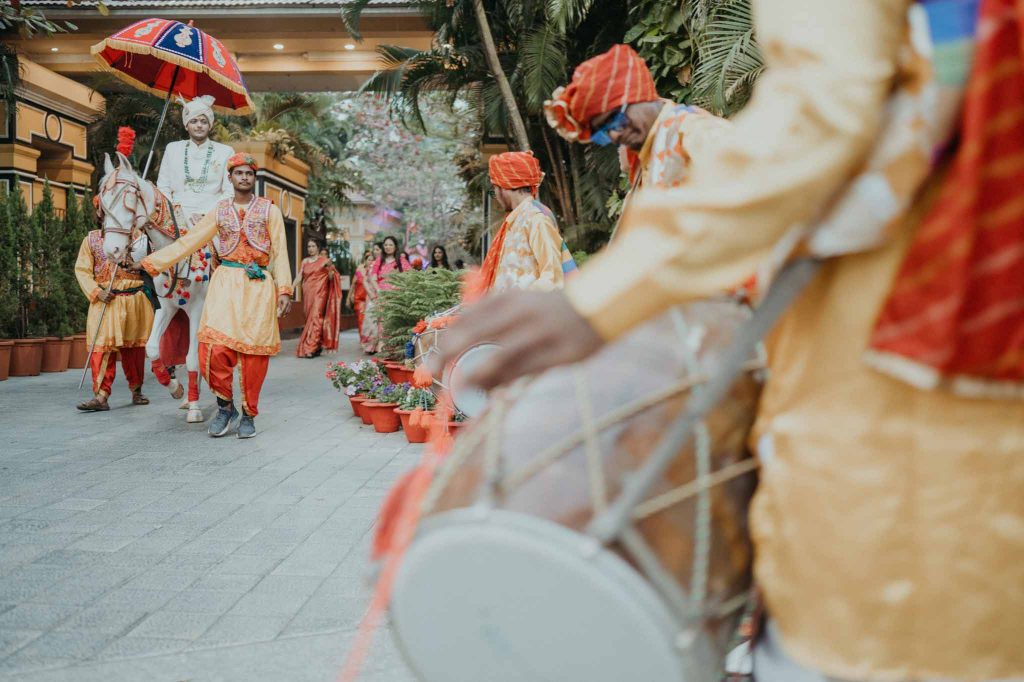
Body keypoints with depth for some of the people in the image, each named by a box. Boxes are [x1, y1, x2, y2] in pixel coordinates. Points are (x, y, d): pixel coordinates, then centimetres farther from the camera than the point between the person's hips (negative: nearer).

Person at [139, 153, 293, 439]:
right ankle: (225, 406, 7)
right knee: (214, 349, -14)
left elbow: (280, 253, 5)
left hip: (259, 285, -1)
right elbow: (187, 243, 11)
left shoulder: (270, 210, 10)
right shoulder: (219, 211, 14)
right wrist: (149, 263, 4)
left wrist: (284, 289, -6)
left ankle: (248, 415, 12)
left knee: (254, 352, -3)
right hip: (225, 282, 1)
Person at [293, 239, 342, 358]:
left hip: (319, 293, -4)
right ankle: (318, 346, 17)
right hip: (308, 293, 4)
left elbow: (331, 278, 4)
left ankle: (310, 348, -15)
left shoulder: (324, 260, 2)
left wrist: (331, 269, -17)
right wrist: (292, 287, -9)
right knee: (310, 318, 6)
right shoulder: (305, 261, 13)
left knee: (315, 317, -12)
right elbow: (299, 276, 6)